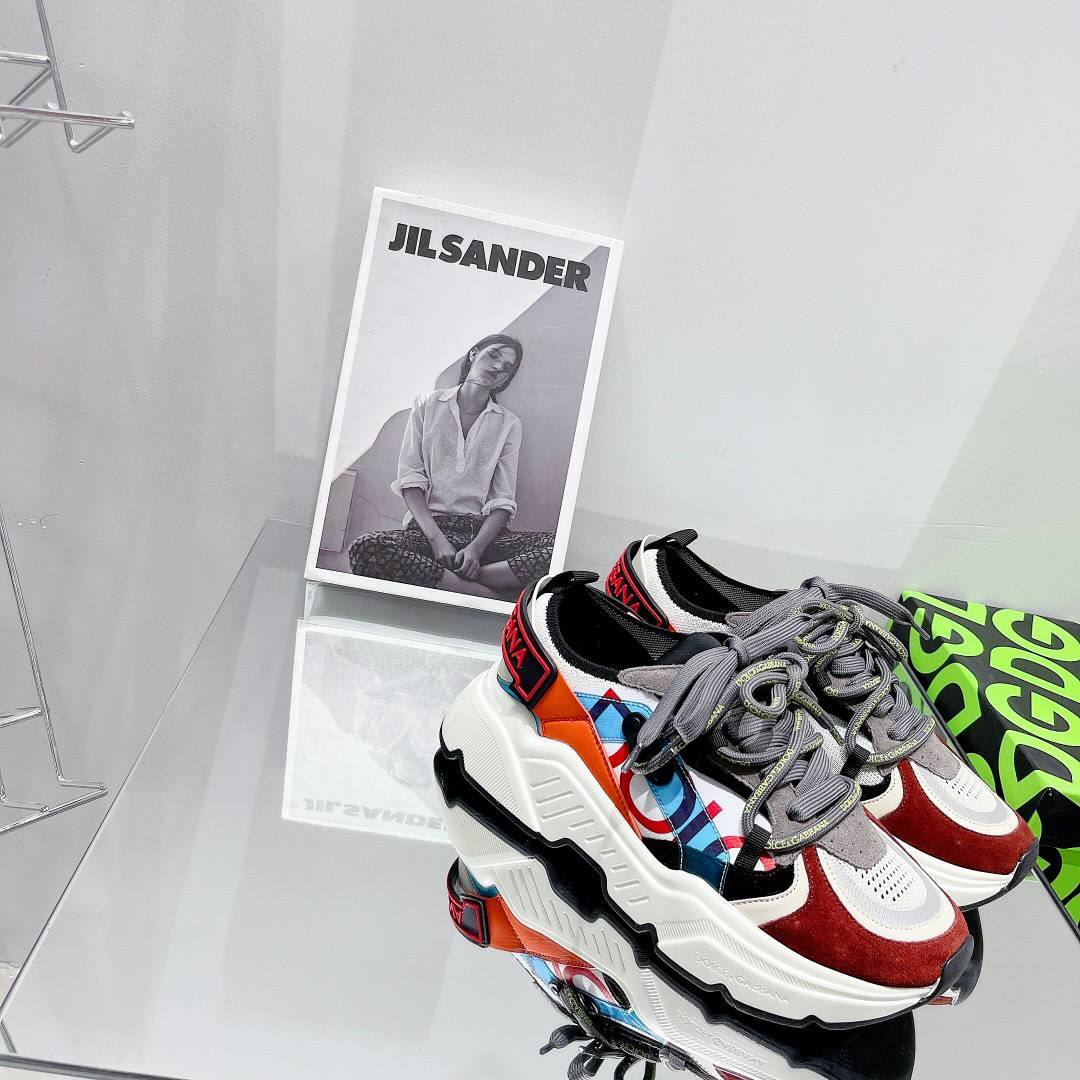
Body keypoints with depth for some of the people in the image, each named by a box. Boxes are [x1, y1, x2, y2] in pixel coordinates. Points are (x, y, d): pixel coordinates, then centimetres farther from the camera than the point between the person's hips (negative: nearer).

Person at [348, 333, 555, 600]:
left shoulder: (509, 424, 13)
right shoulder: (428, 404, 11)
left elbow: (503, 500, 5)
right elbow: (410, 478, 2)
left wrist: (477, 547, -15)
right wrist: (436, 537, -14)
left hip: (483, 529, 1)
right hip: (427, 524, -1)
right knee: (364, 548, -34)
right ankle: (492, 594, -30)